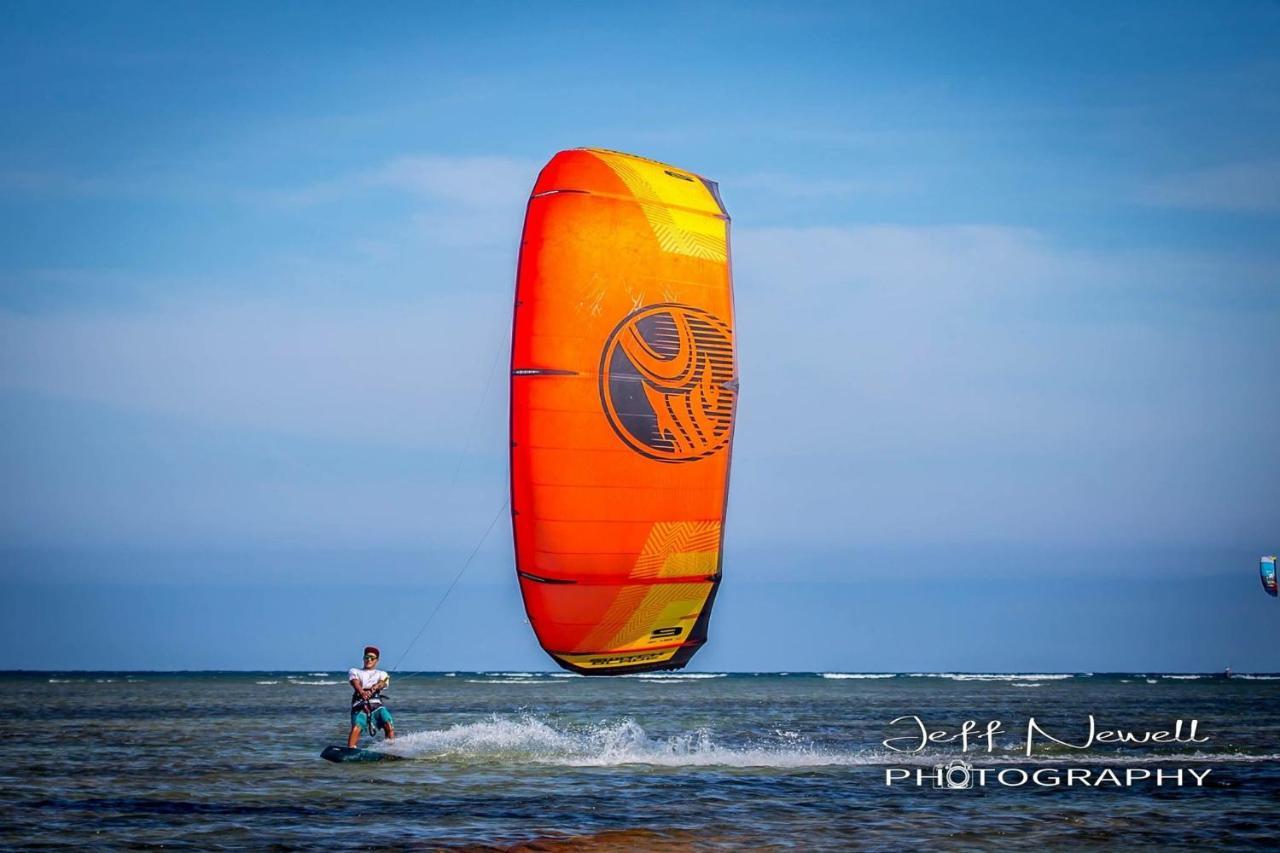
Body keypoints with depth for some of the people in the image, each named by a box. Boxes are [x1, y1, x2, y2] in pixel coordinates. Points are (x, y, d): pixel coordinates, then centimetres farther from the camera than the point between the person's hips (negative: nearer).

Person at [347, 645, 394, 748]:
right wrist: (362, 692, -28)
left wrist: (372, 689, -27)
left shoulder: (382, 674, 24)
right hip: (360, 706, -1)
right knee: (356, 728, -27)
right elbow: (355, 682, -2)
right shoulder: (355, 671, 22)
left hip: (377, 705, 1)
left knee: (388, 726, -23)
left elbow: (382, 683, -1)